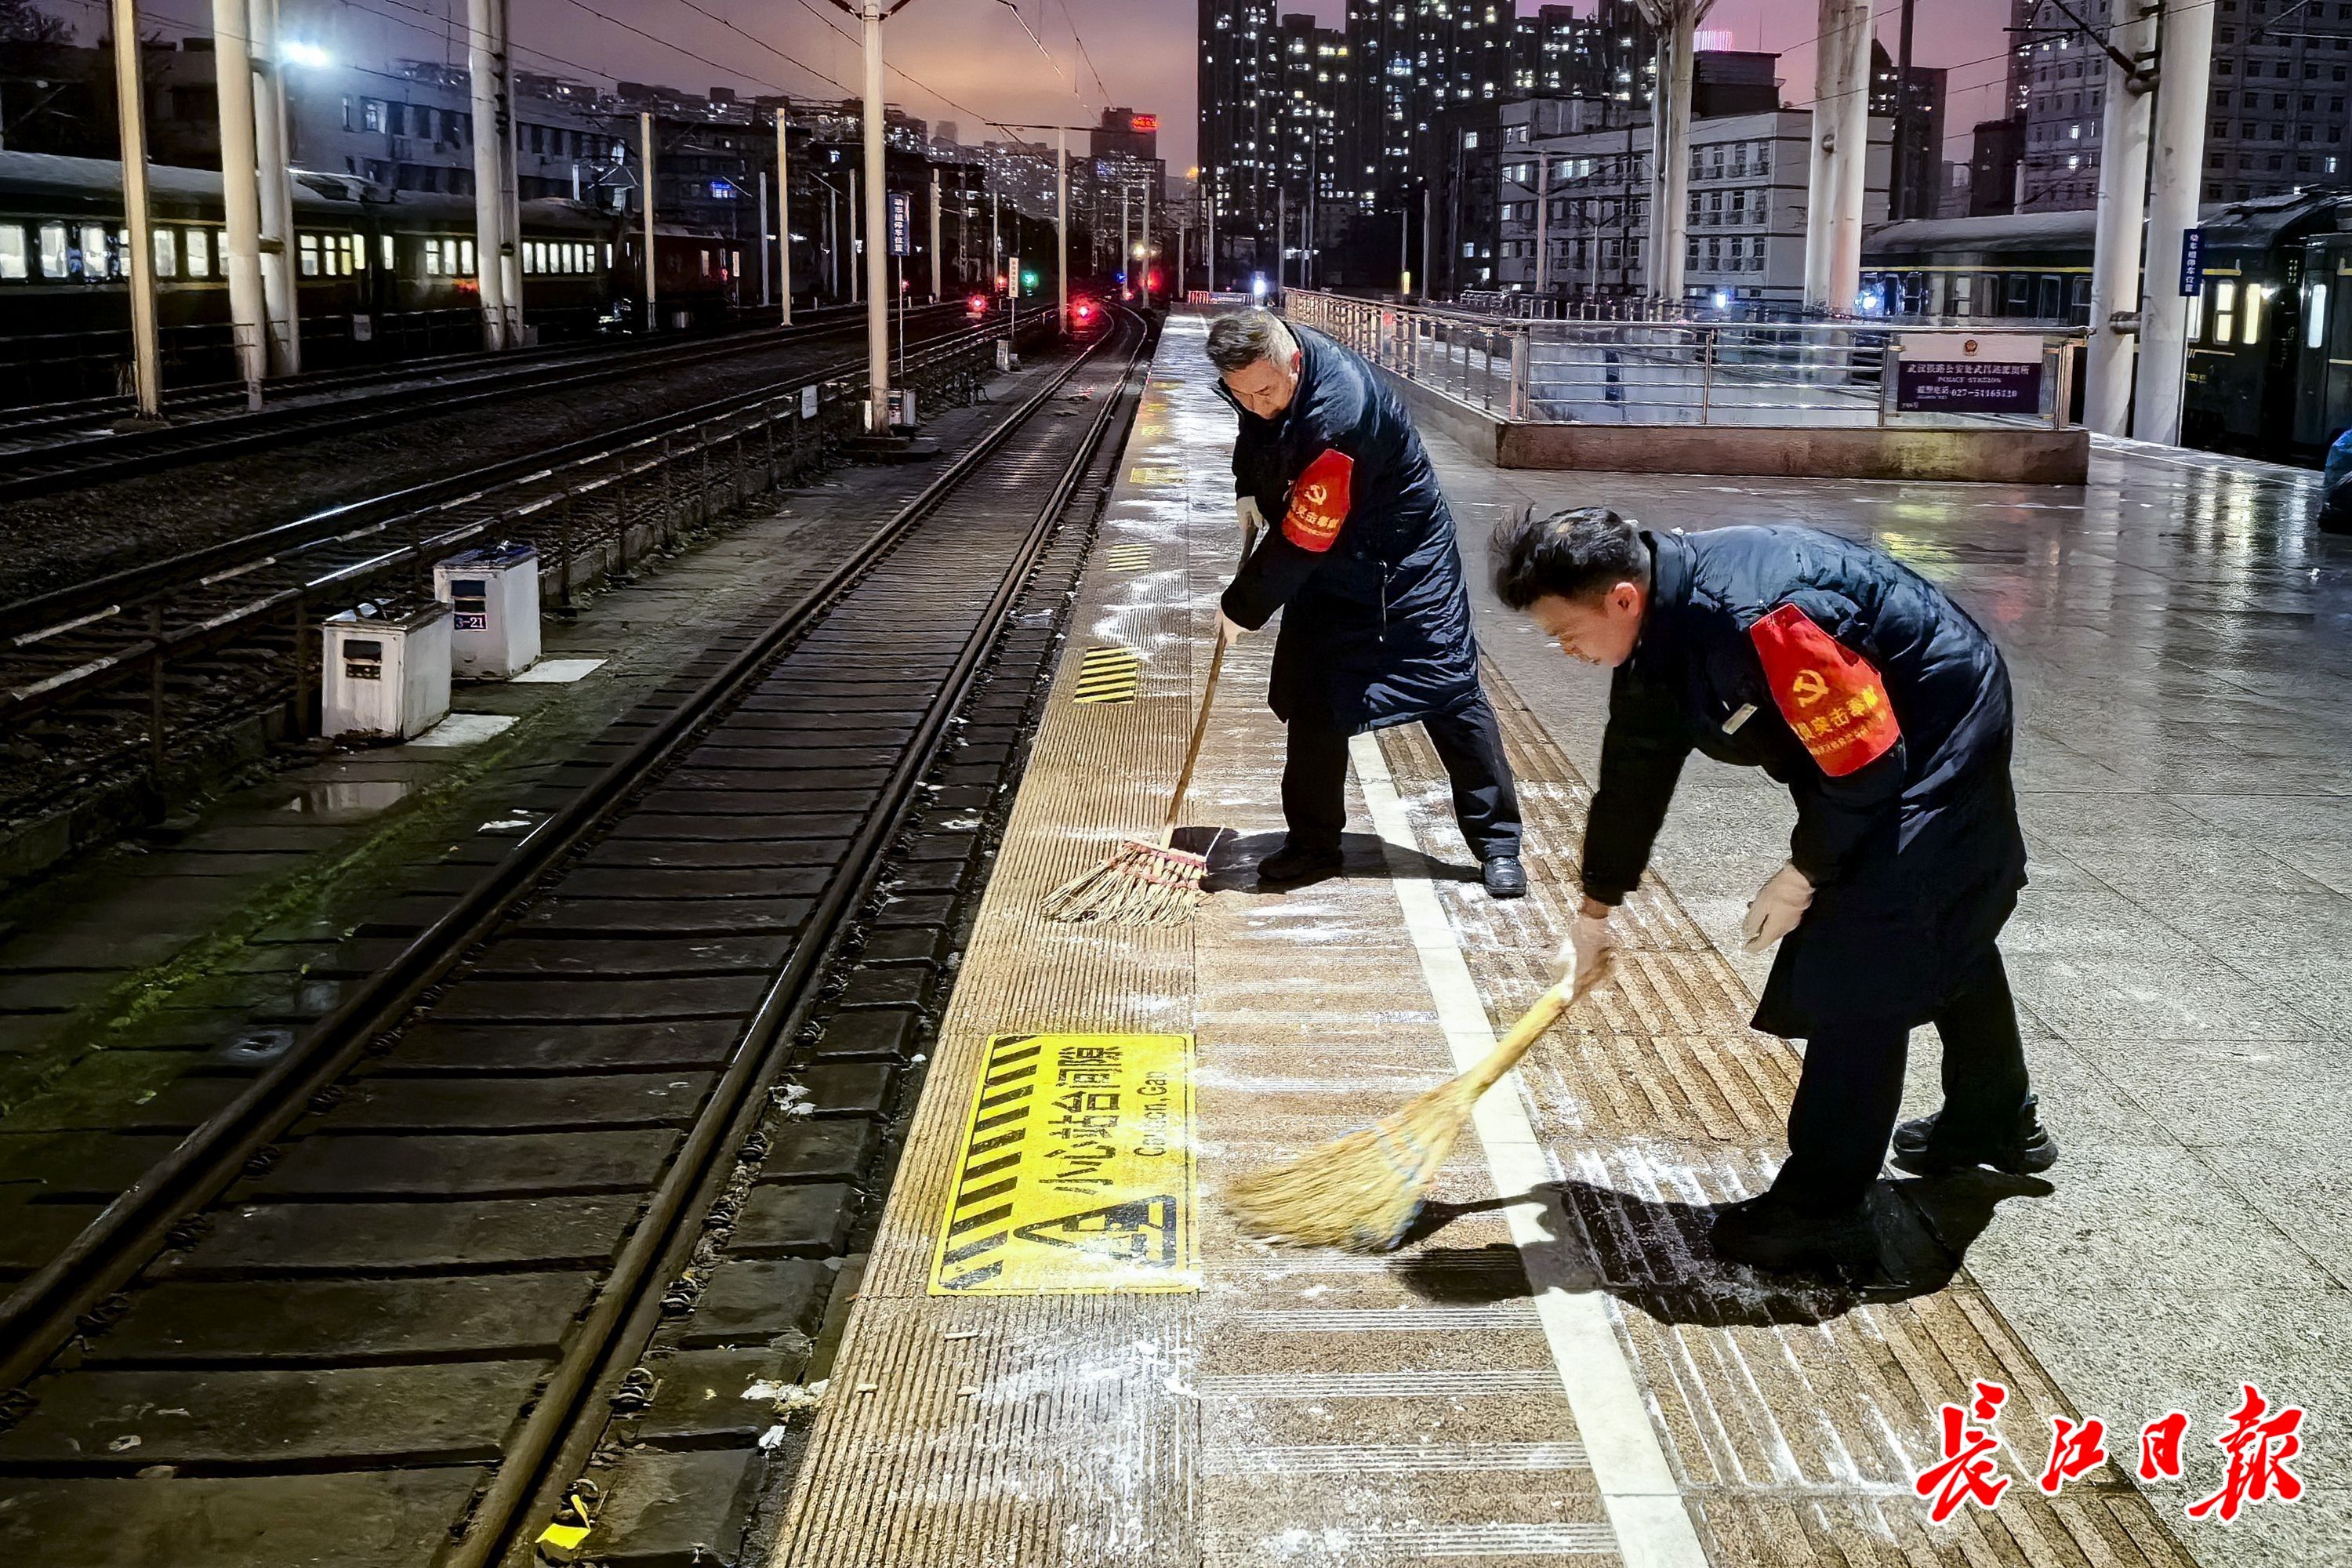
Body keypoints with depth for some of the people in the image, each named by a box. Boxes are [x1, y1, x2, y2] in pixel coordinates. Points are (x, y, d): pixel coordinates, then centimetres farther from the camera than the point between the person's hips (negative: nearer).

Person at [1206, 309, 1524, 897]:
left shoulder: (1335, 419, -38)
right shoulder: (1258, 368, -12)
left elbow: (1299, 544, -30)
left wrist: (1241, 608, -18)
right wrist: (1248, 488, 4)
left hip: (1405, 557, -7)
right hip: (1327, 563, 7)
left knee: (1450, 692, -5)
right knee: (1313, 698, 5)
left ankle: (1497, 843, 5)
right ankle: (1313, 843, 16)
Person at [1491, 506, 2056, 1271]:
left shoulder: (1756, 620, -38)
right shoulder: (1655, 623, -8)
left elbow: (1866, 765, -30)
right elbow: (1633, 773, 5)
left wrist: (1805, 875, -16)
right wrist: (1595, 910, 14)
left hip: (1938, 731, -10)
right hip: (1874, 734, 10)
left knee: (1858, 959, -13)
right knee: (1942, 926, 25)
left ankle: (1824, 1208, -5)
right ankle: (1995, 1120, 46)